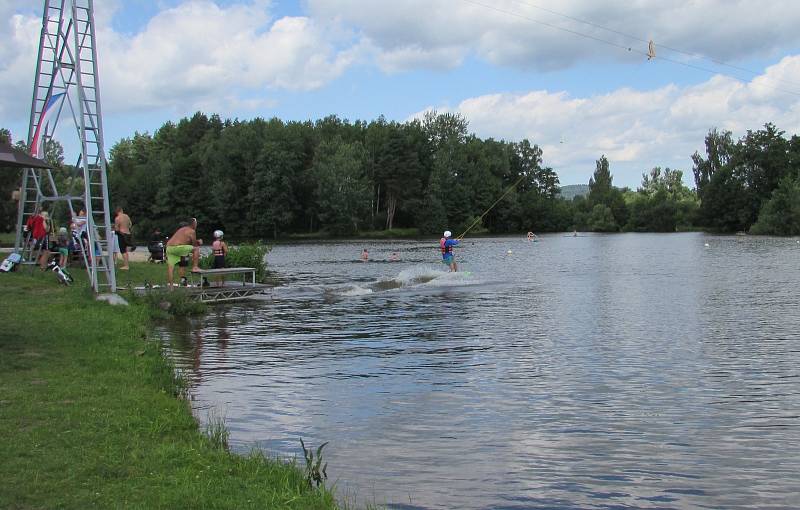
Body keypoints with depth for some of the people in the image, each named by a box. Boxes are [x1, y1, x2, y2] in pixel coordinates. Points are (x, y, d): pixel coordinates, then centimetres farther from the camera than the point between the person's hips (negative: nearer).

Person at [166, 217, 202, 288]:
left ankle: (169, 284, 7)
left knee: (170, 266, 9)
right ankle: (194, 267, 1)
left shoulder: (182, 229, 28)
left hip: (169, 247, 8)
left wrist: (197, 241, 29)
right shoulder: (192, 231, 2)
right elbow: (194, 244, 6)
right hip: (177, 247, -8)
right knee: (196, 249, 2)